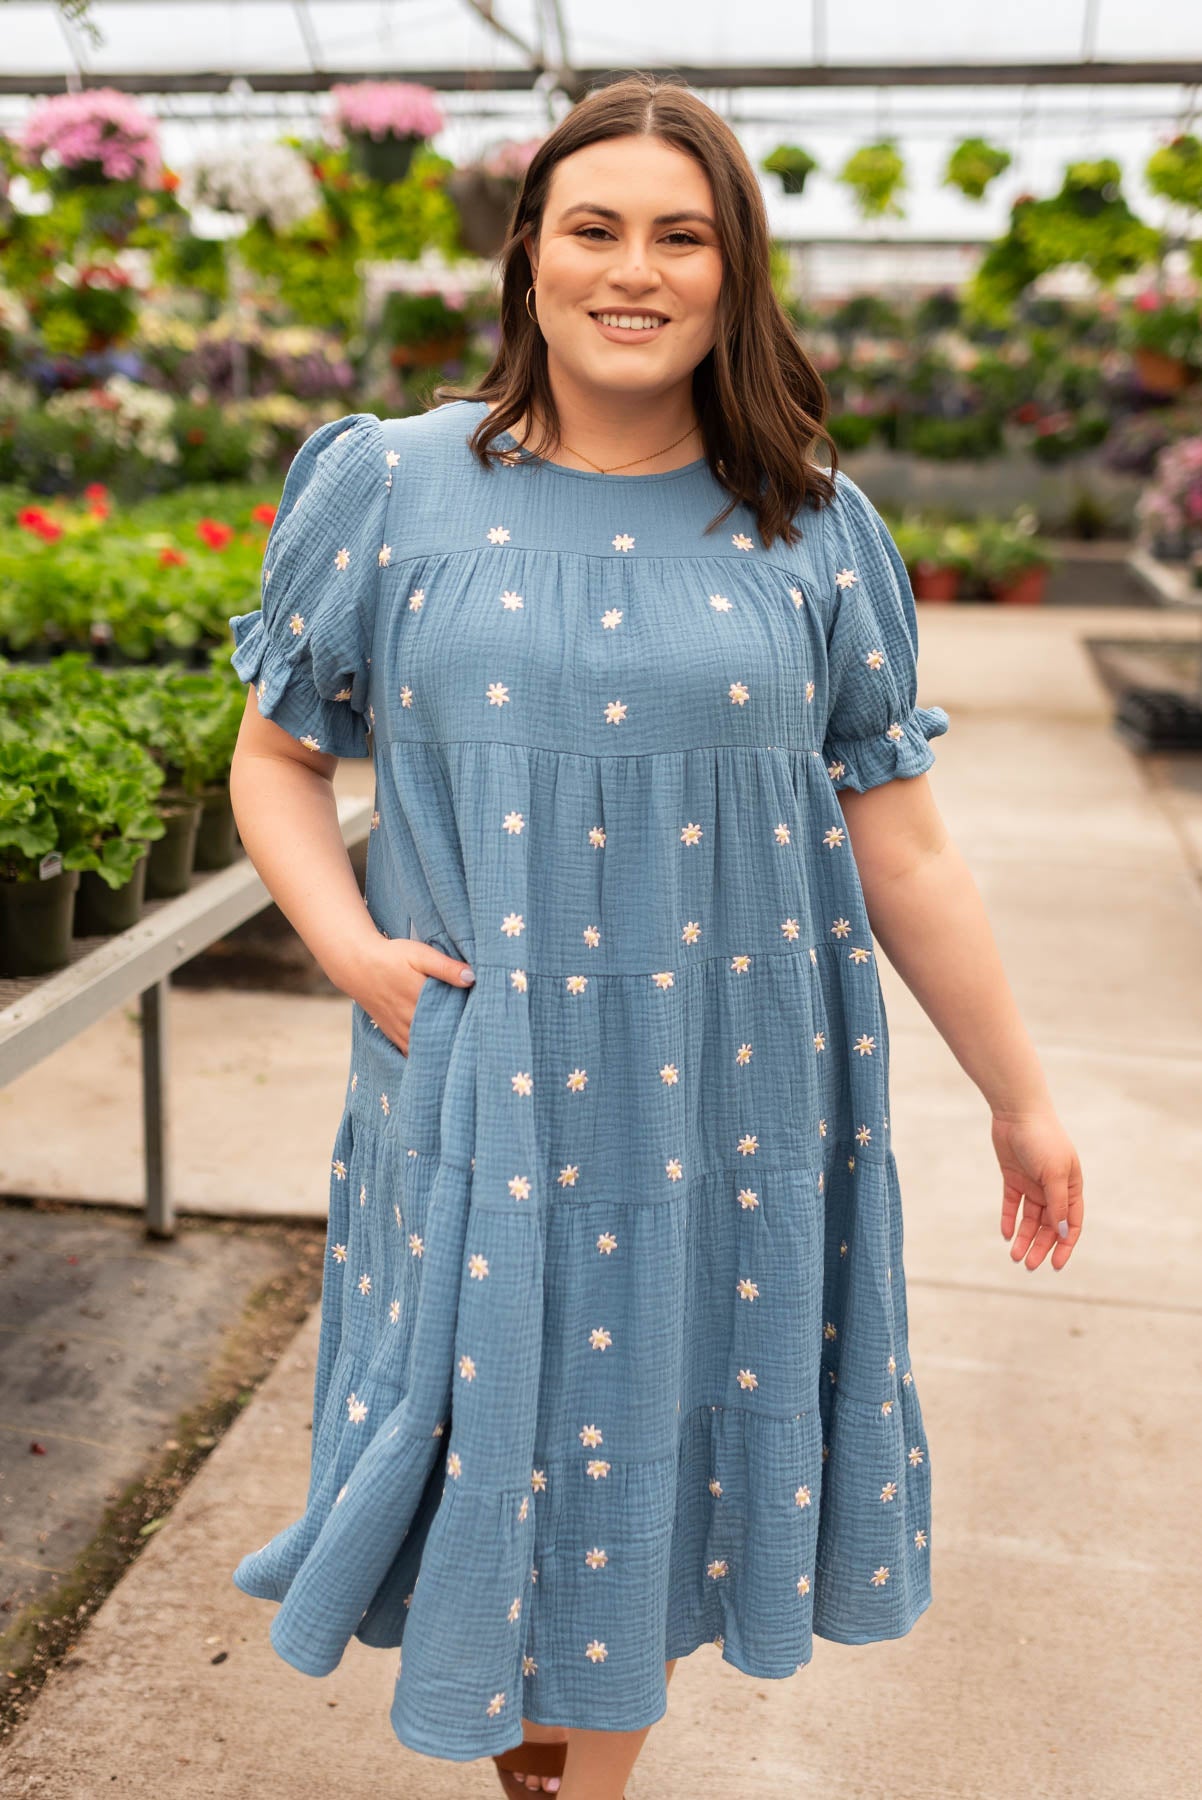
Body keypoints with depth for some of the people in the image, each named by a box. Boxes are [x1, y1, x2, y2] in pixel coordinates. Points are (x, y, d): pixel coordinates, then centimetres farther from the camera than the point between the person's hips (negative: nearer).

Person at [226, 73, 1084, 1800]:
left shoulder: (813, 531, 1)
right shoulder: (393, 488, 0)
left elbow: (902, 845, 3)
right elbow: (275, 758, 7)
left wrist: (1022, 1098, 7)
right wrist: (345, 940, -11)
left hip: (728, 1118, 1)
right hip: (484, 1113, -1)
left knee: (652, 1476, 15)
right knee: (495, 1459, 11)